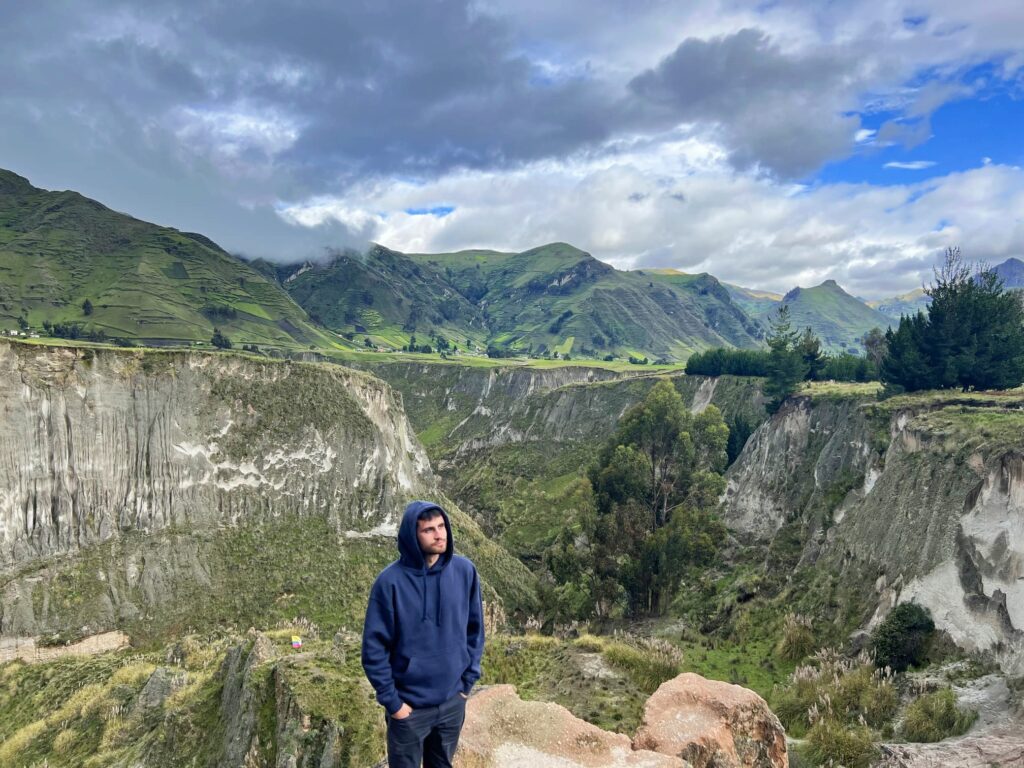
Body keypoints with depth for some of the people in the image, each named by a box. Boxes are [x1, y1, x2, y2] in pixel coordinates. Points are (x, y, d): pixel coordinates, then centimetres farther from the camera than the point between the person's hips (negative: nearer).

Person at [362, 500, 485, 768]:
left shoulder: (465, 571, -8)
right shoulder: (390, 581, -19)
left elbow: (475, 629, 2)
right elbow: (374, 648, -13)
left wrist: (468, 681, 2)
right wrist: (392, 701, -11)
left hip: (453, 701, 3)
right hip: (409, 706, -3)